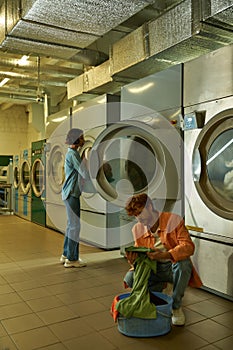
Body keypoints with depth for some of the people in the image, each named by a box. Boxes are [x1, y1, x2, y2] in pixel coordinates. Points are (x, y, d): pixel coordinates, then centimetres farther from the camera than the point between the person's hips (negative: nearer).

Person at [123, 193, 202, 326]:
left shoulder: (173, 220, -15)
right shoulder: (138, 229, -1)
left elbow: (188, 246, -25)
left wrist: (164, 255, -41)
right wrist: (133, 261, -25)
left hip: (174, 267, -2)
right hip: (154, 269, 3)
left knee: (184, 263, -37)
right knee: (130, 278, -23)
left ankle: (176, 306, -12)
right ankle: (159, 288, 8)